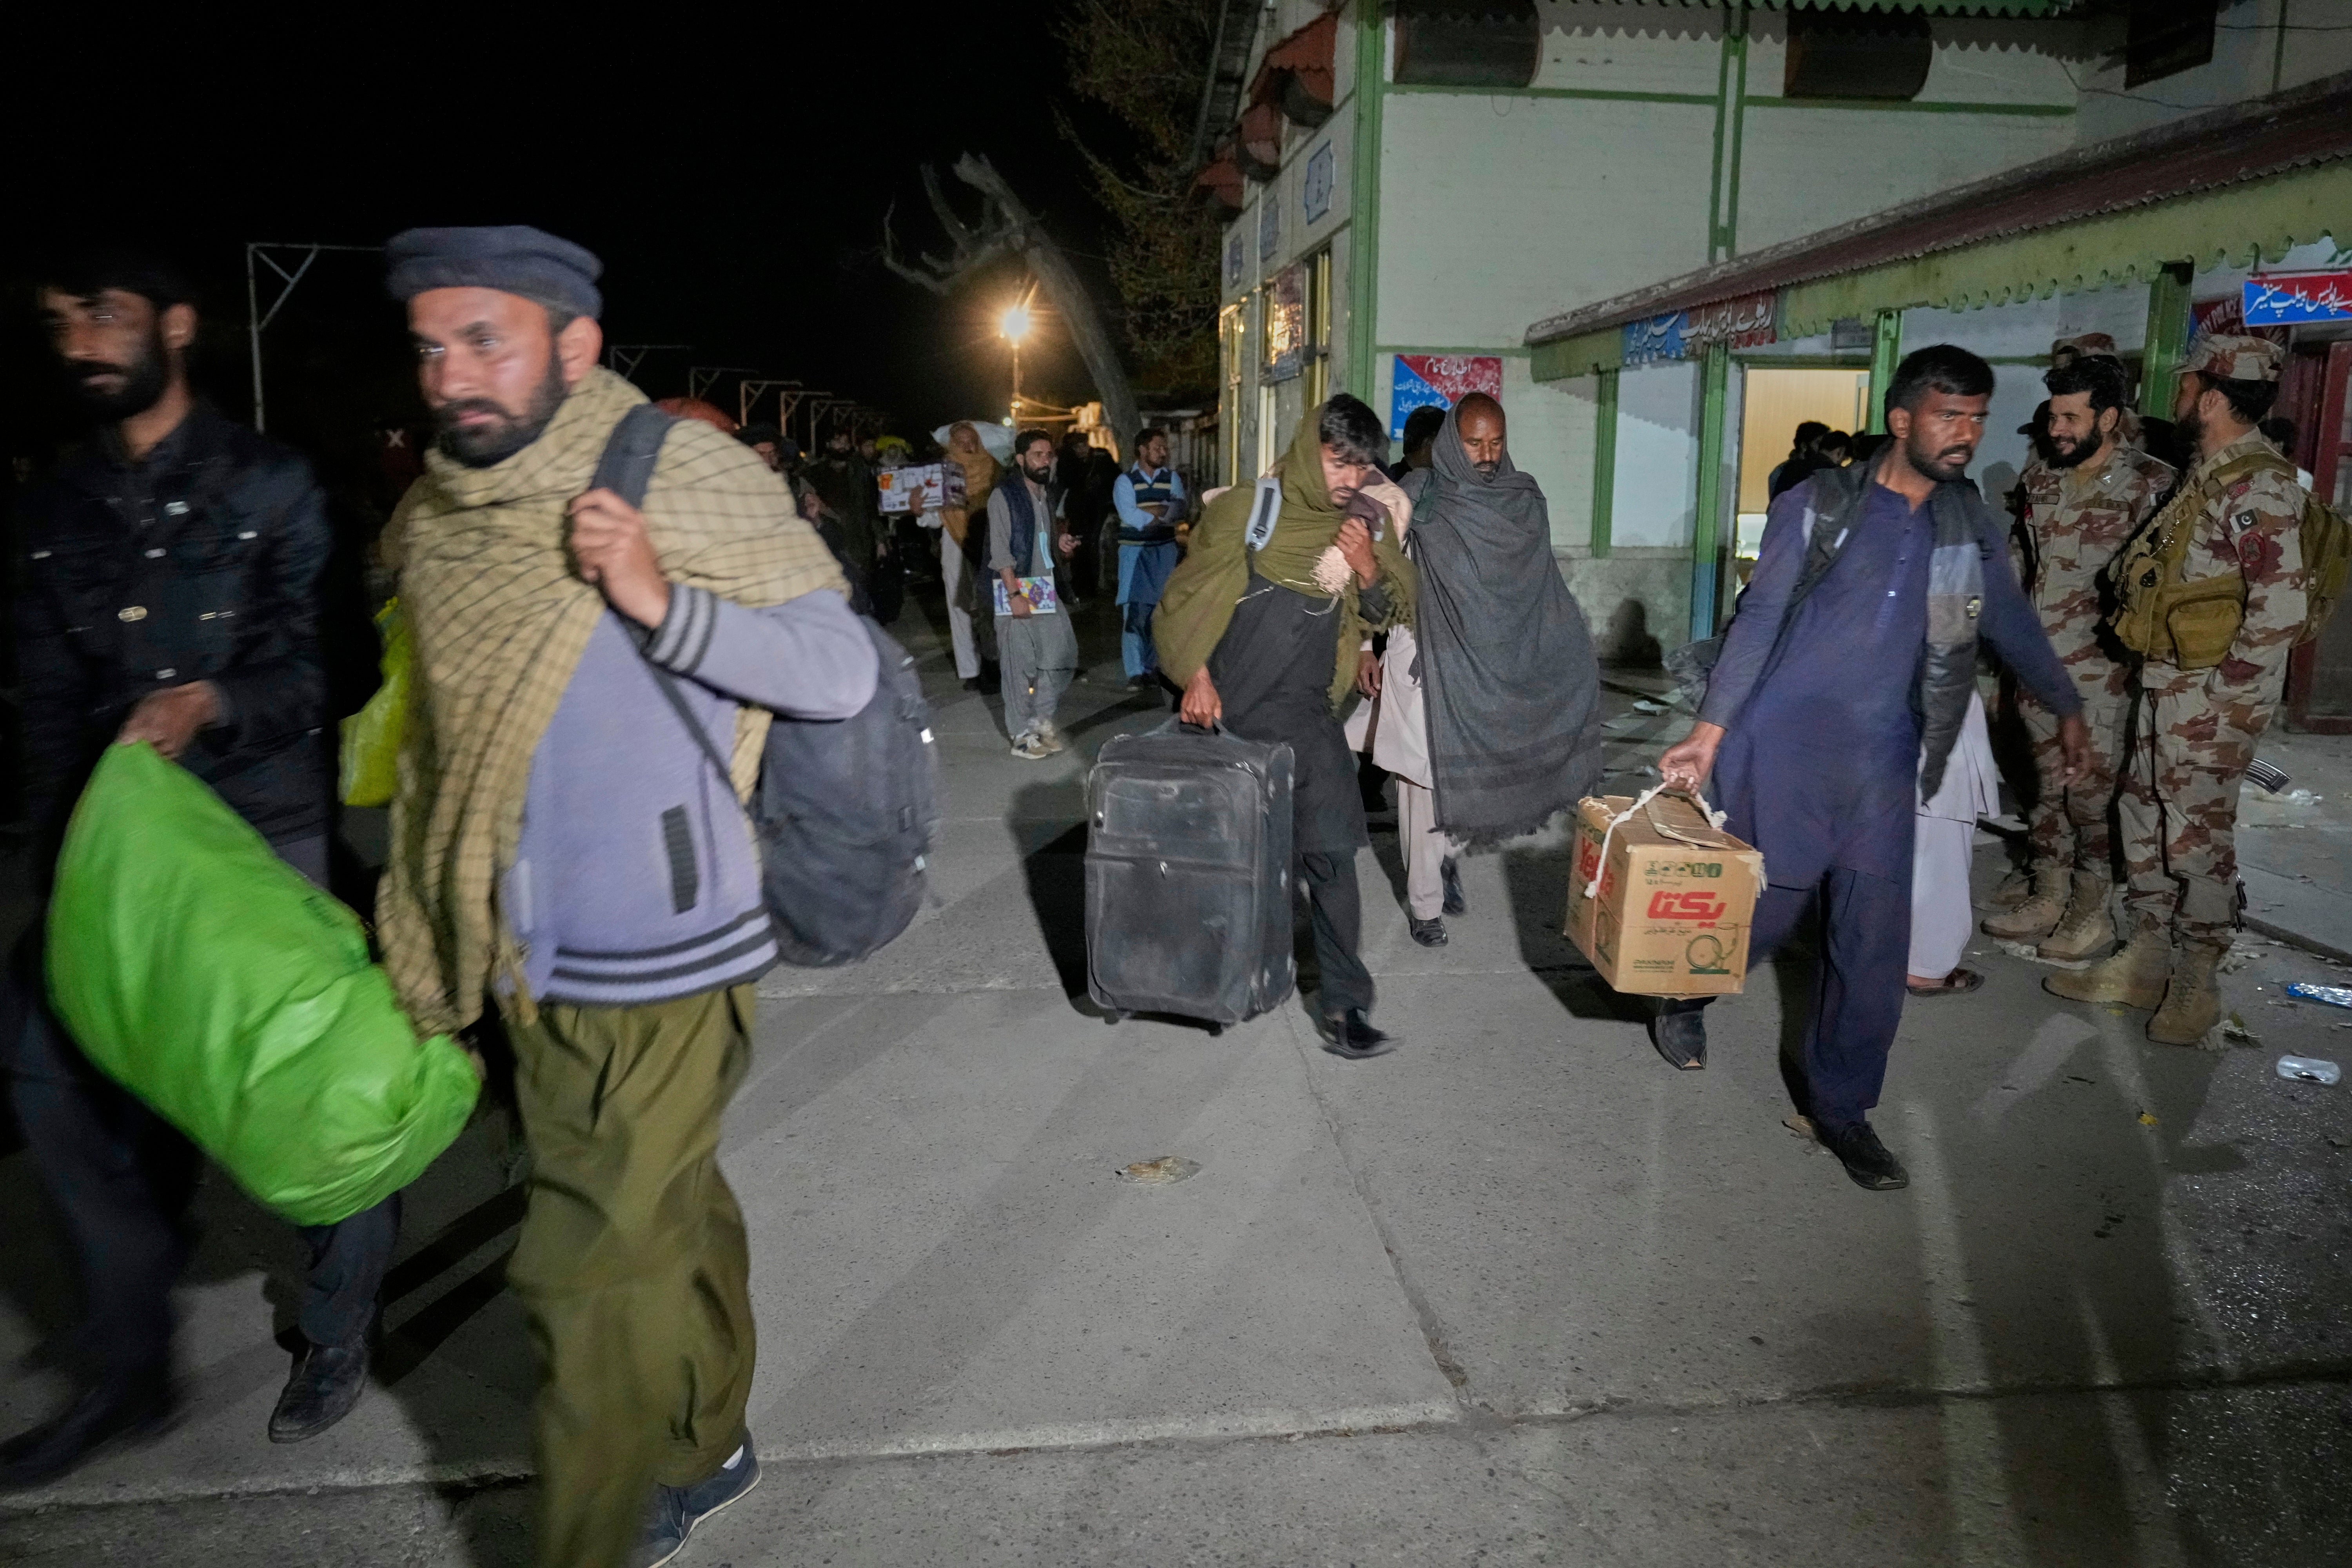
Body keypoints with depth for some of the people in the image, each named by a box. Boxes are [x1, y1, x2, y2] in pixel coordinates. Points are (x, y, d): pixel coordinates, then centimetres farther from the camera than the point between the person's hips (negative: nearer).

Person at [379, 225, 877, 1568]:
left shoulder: (688, 481, -12)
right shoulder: (436, 521, 6)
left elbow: (844, 672, -14)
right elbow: (442, 752, 17)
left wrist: (664, 603, -27)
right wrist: (423, 949, 19)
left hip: (666, 965, -6)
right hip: (538, 970, 6)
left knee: (593, 1272, -1)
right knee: (673, 1213, 20)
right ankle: (707, 1448, 41)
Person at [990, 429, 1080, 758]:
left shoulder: (1046, 497, 16)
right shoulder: (1003, 496, -6)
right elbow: (1000, 550, -13)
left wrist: (1063, 545, 2)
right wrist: (1015, 594, -20)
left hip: (1046, 589, 7)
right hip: (1016, 589, -7)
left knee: (1062, 655, 4)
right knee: (1020, 664, -3)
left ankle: (1041, 720, 20)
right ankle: (1022, 735, 5)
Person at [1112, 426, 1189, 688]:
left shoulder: (1172, 478, 10)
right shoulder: (1125, 482, 0)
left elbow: (1181, 506, -6)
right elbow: (1131, 516, -14)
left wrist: (1154, 512, -19)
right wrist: (1165, 515, -8)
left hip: (1165, 551, 3)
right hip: (1134, 551, -3)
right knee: (1135, 611, -9)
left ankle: (1154, 667, 13)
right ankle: (1136, 672, -6)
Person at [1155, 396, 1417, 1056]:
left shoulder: (1369, 523, 4)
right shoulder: (1245, 511, -5)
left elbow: (1393, 612, 10)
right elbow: (1184, 599, -2)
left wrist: (1369, 569, -9)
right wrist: (1196, 675, -13)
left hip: (1304, 712, 2)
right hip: (1228, 710, -1)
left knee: (1329, 851, -11)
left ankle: (1343, 1002, -3)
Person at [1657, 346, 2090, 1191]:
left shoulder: (1969, 523, 10)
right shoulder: (1820, 506, -3)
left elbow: (2010, 620, 23)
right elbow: (1759, 617, -4)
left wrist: (2067, 705, 32)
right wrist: (1710, 729, -9)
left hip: (1883, 764, 4)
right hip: (1786, 748, -4)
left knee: (1875, 945, 2)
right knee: (1767, 909, 5)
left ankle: (1838, 1101, 19)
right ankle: (1682, 998, 36)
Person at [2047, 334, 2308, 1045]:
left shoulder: (2258, 487, -18)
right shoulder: (2208, 476, 11)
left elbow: (2280, 609, -24)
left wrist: (2229, 698, -19)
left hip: (2212, 694, -9)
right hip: (2167, 685, 9)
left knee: (2197, 836, 1)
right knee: (2144, 819, 15)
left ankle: (2195, 985, 15)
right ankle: (2144, 963, 26)